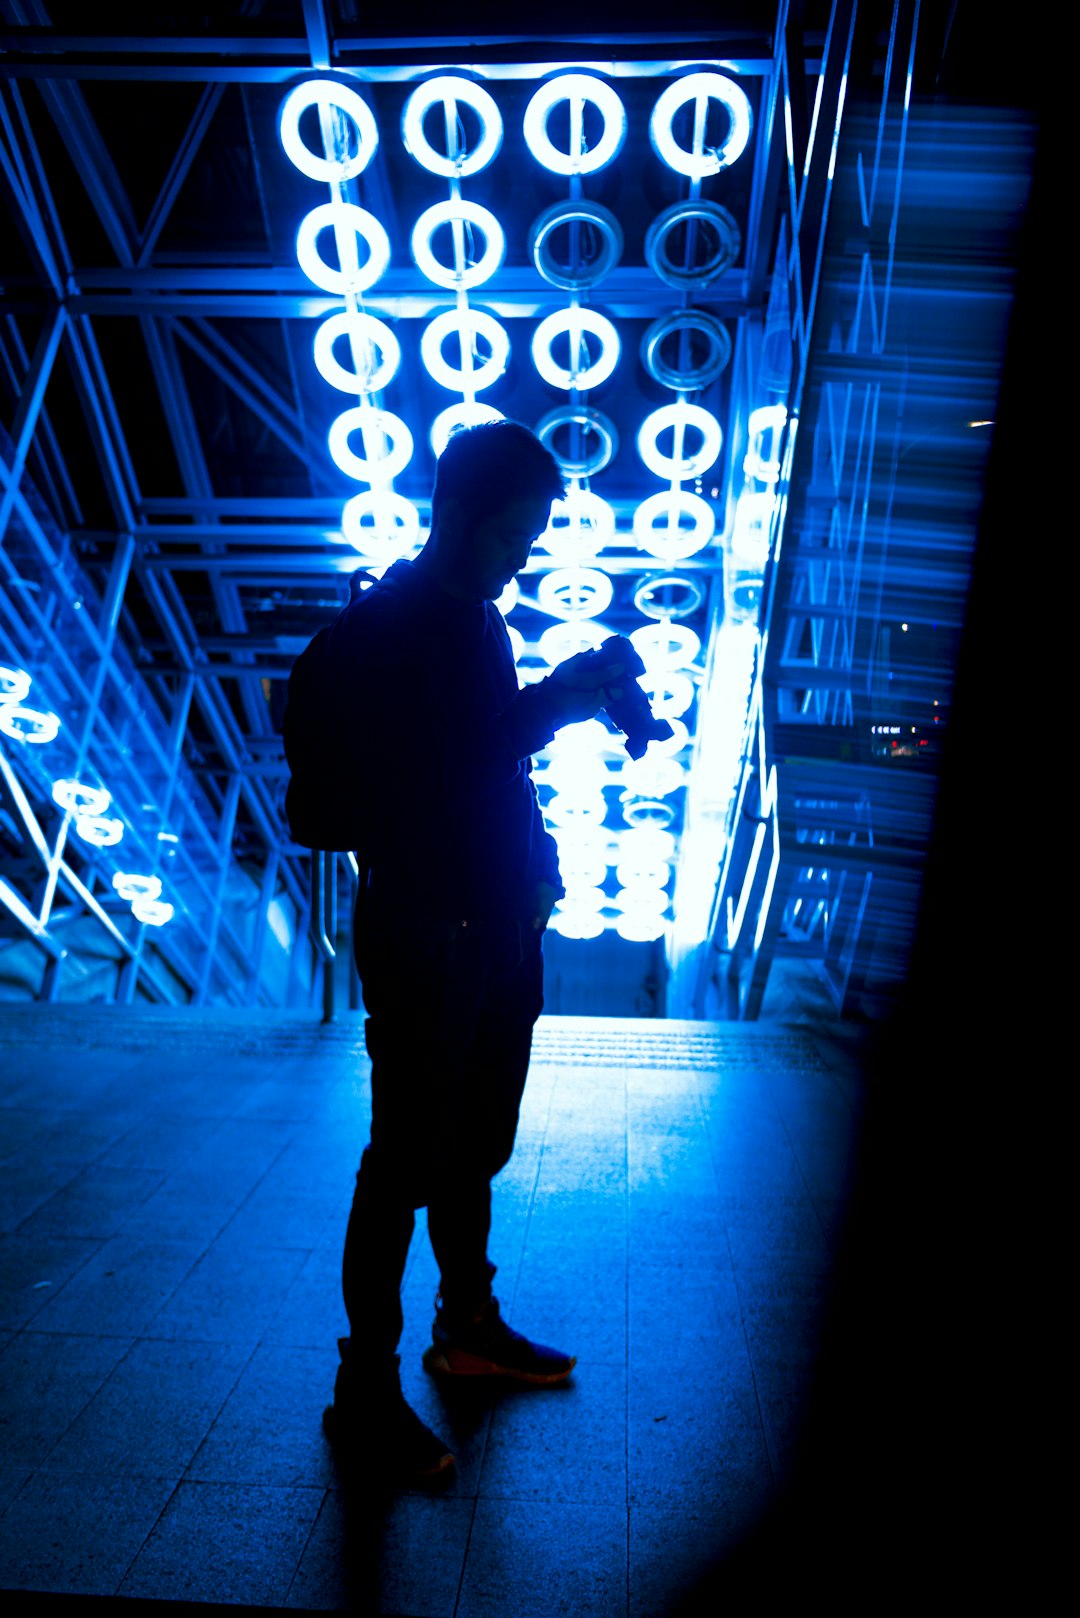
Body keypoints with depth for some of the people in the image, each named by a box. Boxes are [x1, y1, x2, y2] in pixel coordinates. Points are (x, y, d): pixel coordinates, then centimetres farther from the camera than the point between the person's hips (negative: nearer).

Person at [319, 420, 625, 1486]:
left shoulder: (479, 621, 13)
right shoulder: (379, 629, -13)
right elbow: (416, 783, -24)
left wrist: (535, 871, 10)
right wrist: (554, 701, -24)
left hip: (497, 930, 8)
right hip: (421, 938, -8)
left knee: (474, 1149, 19)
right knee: (406, 1165, 2)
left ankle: (468, 1326, 38)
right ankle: (364, 1393, 19)